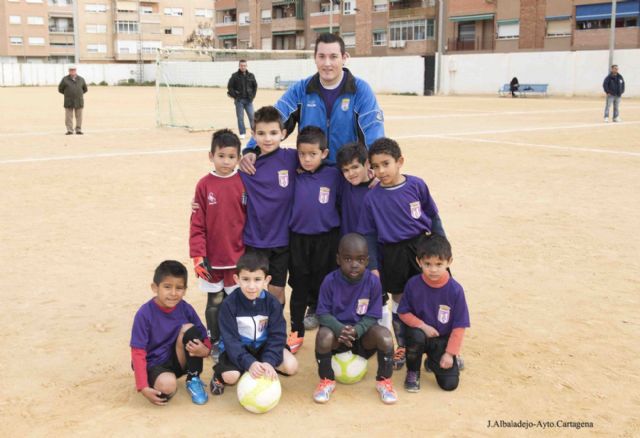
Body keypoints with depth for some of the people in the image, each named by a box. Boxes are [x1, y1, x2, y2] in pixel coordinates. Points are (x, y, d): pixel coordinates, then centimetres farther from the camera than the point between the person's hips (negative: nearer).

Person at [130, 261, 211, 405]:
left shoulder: (186, 309, -7)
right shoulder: (145, 314, -18)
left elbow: (205, 339, -1)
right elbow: (138, 353, -17)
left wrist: (204, 350, -27)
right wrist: (143, 387, -25)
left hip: (178, 362, 4)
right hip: (154, 364, -4)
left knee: (189, 328, -21)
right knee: (167, 386, -36)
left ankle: (193, 380, -6)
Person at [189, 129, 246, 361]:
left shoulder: (244, 183, -4)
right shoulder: (204, 185, -6)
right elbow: (197, 224, -5)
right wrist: (198, 255, -9)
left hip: (239, 256, 0)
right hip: (212, 258, 0)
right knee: (215, 301, 12)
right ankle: (215, 342, 28)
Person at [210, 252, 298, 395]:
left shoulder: (272, 303, -14)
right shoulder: (229, 305, -21)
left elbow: (277, 335, -14)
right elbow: (231, 340, -23)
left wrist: (269, 362, -31)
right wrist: (249, 363, -37)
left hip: (262, 345, 3)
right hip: (237, 347, -3)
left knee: (291, 367, -16)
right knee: (231, 376, -30)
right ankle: (219, 373, 6)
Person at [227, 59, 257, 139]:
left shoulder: (251, 75, 5)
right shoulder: (235, 76, -3)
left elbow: (255, 86, 14)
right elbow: (229, 86, -1)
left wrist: (253, 95, 5)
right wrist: (235, 96, -5)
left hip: (249, 100, 2)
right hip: (239, 100, -2)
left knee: (252, 116, 0)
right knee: (240, 117, 1)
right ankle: (242, 133, 8)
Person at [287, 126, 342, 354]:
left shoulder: (334, 175, -7)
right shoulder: (293, 175, -4)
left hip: (326, 239, -1)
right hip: (298, 239, 1)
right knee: (299, 288, 11)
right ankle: (296, 332, 23)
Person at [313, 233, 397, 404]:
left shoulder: (373, 282, -11)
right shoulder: (330, 281, -12)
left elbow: (372, 316, -9)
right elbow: (323, 314, -11)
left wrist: (356, 330, -29)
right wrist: (340, 329, -31)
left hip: (362, 333, 0)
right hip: (337, 333, 0)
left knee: (384, 335, -30)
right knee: (323, 335, -34)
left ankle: (384, 381, -4)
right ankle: (326, 381, -7)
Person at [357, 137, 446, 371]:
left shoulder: (416, 185, -6)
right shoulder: (372, 197, -4)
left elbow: (433, 216, 5)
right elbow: (368, 234, 3)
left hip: (420, 245, 0)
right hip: (392, 254, 1)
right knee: (399, 300, 12)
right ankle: (402, 347, 29)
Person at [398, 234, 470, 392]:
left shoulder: (455, 290, -17)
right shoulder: (413, 284, -14)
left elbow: (459, 325, -10)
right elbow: (404, 313, -4)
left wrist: (450, 354, -11)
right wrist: (422, 326, -20)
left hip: (443, 339, 0)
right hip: (421, 331, 0)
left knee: (450, 383, -11)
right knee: (416, 335, -37)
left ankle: (433, 361, 24)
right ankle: (413, 372, -7)